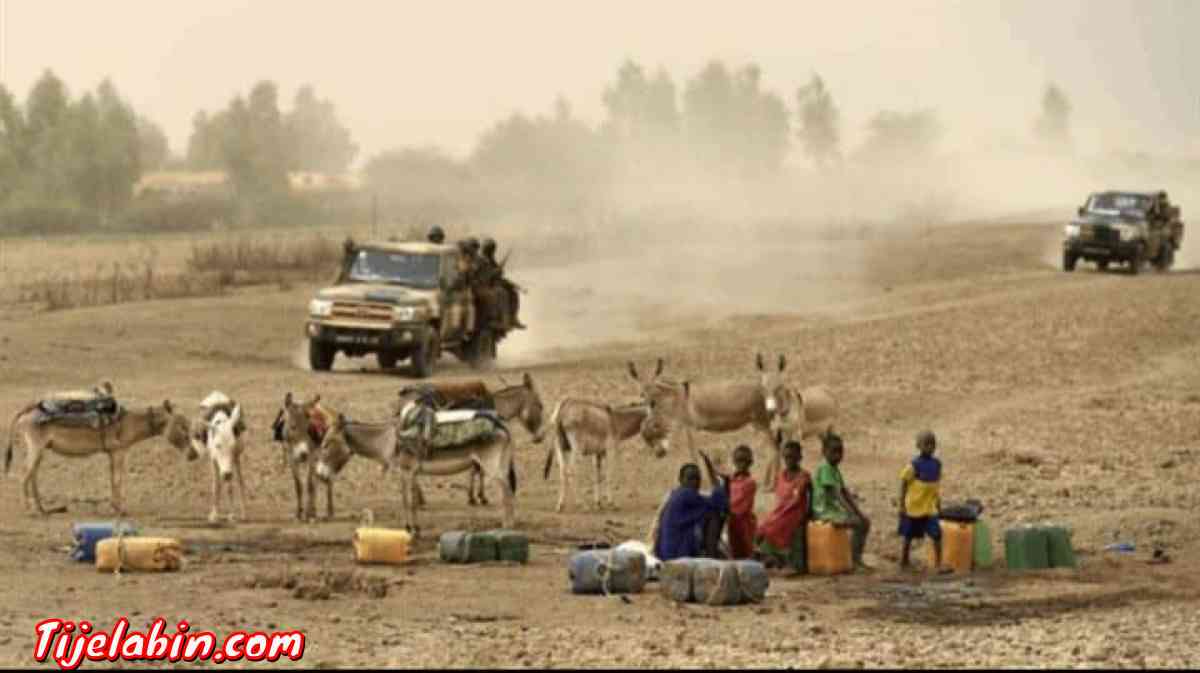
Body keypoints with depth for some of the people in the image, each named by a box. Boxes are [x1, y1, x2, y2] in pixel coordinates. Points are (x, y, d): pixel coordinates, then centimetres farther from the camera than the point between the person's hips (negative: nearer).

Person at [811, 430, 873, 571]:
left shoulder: (835, 470, 16)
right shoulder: (824, 468, -14)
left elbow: (845, 493, 16)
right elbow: (834, 494, -21)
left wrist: (858, 512, 6)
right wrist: (850, 512, -25)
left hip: (834, 509, 10)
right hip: (823, 511, -10)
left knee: (865, 521, 5)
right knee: (857, 523, -23)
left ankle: (858, 559, 7)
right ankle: (854, 560, -16)